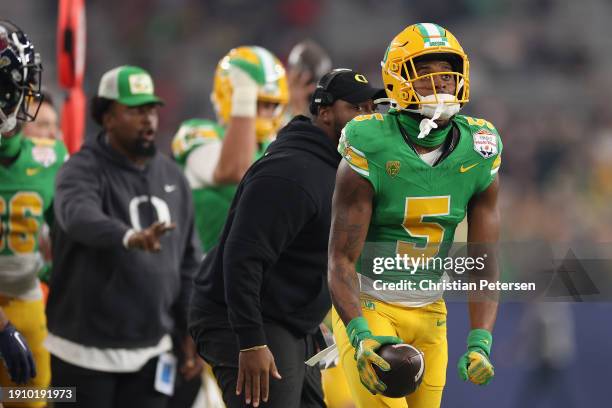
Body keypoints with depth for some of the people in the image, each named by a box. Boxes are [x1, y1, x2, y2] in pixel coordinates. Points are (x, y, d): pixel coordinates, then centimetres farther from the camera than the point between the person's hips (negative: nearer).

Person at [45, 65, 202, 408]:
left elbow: (188, 262, 17)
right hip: (86, 349, -5)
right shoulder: (84, 169, -10)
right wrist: (130, 237, -54)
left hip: (150, 350, 5)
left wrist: (192, 329, 11)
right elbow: (80, 217, -35)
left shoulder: (172, 177, 11)